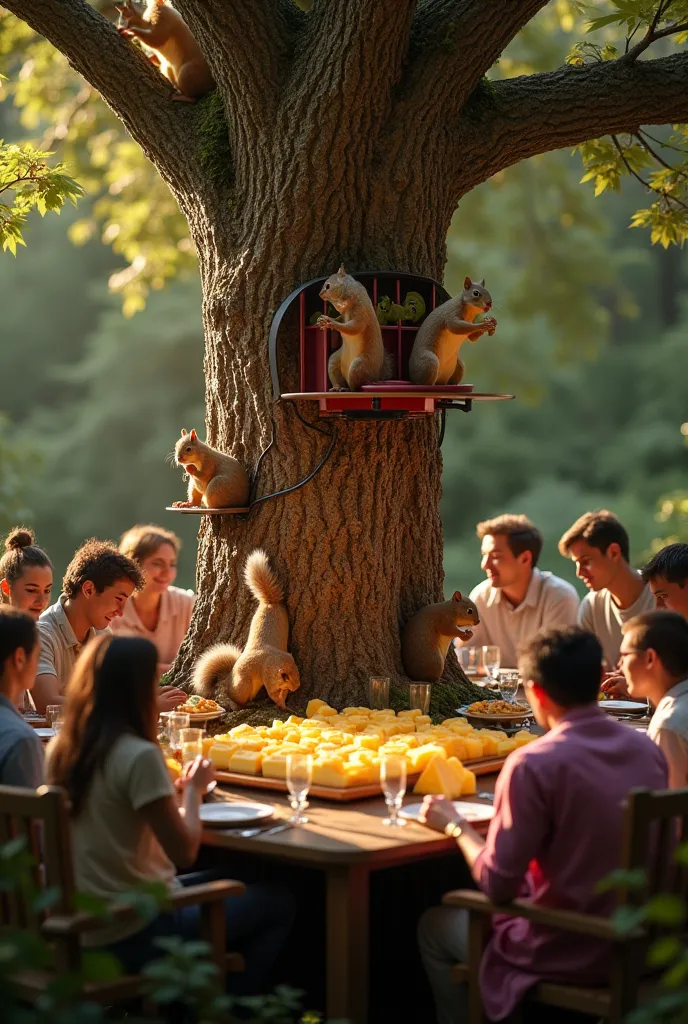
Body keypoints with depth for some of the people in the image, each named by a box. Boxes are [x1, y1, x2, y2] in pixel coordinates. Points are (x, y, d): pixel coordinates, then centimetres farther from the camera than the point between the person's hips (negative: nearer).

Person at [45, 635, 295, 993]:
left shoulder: (59, 749, 2)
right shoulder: (139, 756, -22)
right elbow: (184, 851, -19)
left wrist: (177, 791, 13)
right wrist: (194, 790, -3)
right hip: (136, 933, -8)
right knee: (277, 903, 9)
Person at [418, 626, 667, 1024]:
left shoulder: (533, 765, -22)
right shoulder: (648, 750, -2)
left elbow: (496, 885, -18)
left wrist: (457, 826, 0)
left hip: (572, 957, -7)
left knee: (434, 927, 19)